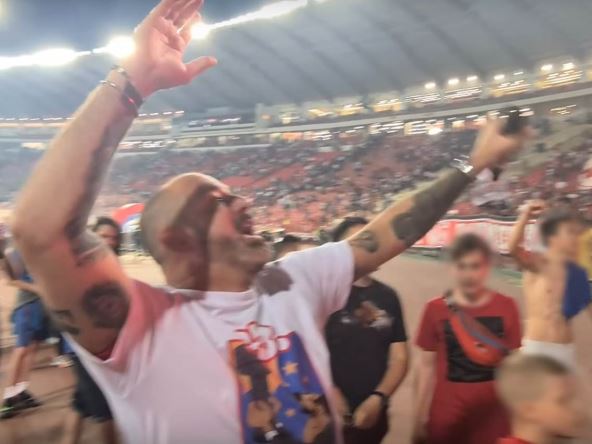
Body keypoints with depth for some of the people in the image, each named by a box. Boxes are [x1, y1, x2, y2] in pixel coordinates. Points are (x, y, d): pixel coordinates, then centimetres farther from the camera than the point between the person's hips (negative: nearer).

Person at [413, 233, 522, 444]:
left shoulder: (506, 307, -5)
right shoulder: (436, 309, -7)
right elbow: (427, 366, 0)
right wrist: (420, 420, 2)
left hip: (494, 420, 1)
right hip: (446, 420, 0)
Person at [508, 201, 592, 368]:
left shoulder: (577, 273, 6)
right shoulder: (536, 264, -12)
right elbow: (514, 249, -33)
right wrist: (525, 216, -42)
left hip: (566, 349, 6)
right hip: (535, 347, -6)